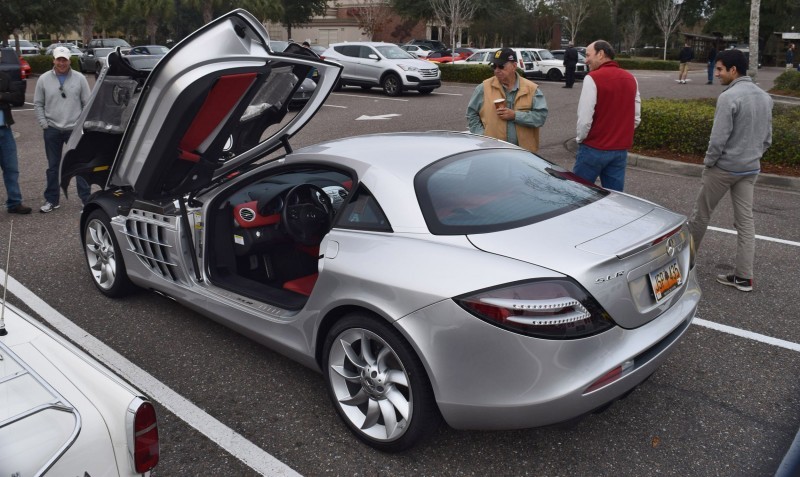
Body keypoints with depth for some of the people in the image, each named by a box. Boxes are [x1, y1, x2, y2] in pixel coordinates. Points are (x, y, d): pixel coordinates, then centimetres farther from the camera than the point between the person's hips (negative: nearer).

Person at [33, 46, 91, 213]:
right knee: (53, 167, 10)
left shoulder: (79, 79, 0)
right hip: (52, 130, 2)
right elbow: (38, 104, 8)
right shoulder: (44, 79, 2)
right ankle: (51, 200, 19)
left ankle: (86, 199, 6)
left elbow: (87, 104, 3)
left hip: (74, 129, -2)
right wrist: (44, 123, -2)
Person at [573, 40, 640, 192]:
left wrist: (580, 139, -1)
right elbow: (636, 118, 12)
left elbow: (585, 118, -17)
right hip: (621, 149, 6)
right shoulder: (631, 79, 9)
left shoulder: (593, 78, -13)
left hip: (594, 148, -6)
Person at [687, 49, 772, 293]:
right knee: (745, 220, 7)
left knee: (701, 214, 11)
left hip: (724, 167, -7)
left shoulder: (729, 97, -18)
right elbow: (767, 137, 12)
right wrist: (754, 156, 20)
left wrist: (708, 163, -6)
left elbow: (719, 138, -20)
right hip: (751, 169, 7)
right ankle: (744, 276, 10)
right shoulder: (765, 97, 8)